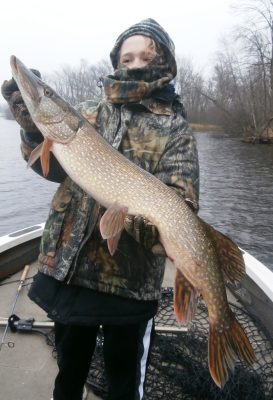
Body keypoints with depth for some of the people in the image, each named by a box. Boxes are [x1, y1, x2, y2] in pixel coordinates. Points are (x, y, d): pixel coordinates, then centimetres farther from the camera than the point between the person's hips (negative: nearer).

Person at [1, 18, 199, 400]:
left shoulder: (176, 131, -2)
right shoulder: (87, 112, 8)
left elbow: (180, 200, -12)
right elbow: (55, 168, 0)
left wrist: (151, 223, -33)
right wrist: (34, 128, -18)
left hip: (131, 279, -3)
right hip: (66, 265, 4)